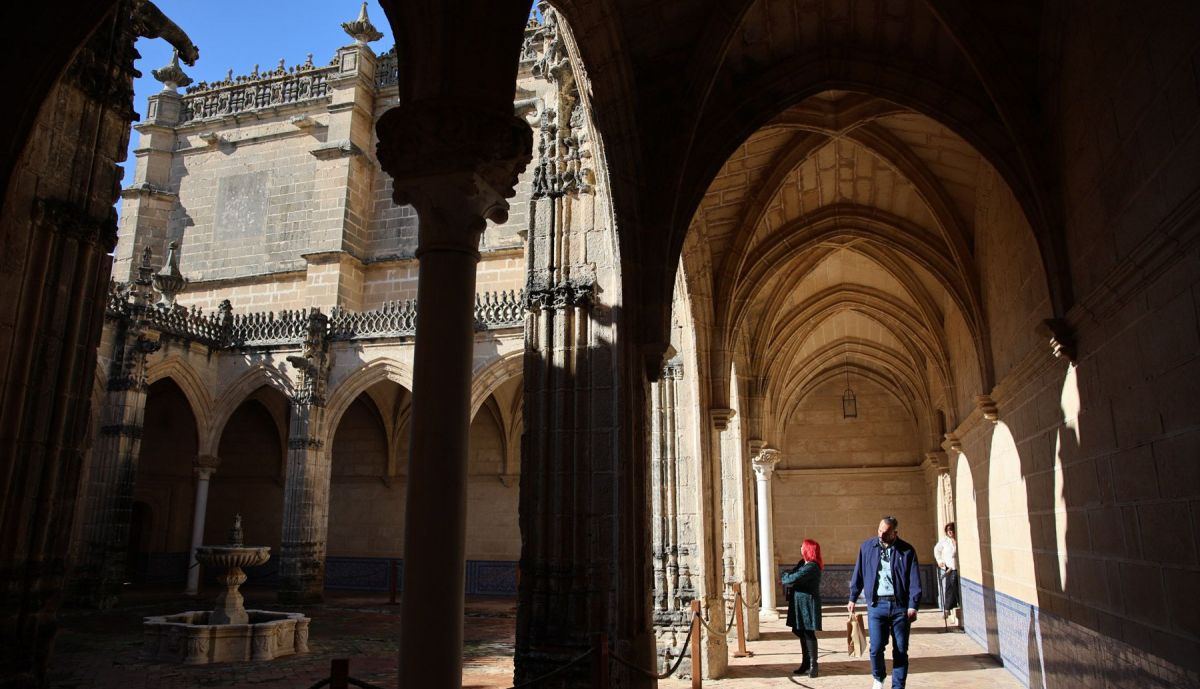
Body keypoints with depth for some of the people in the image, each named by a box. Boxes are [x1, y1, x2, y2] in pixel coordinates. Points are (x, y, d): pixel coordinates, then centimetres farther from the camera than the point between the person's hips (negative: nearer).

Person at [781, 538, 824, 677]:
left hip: (808, 604, -9)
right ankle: (805, 664, 20)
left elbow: (793, 579, -23)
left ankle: (813, 665, 2)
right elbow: (792, 575, 16)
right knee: (802, 634, 12)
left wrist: (786, 577, -2)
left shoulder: (811, 567, -20)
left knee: (809, 634, -5)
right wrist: (788, 578, -7)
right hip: (800, 604, 9)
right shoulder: (803, 563, 11)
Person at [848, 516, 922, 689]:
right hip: (876, 605, 0)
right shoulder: (867, 546, 5)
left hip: (900, 605, 0)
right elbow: (858, 574, 11)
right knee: (876, 648, -3)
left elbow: (915, 581, -2)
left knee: (901, 651, 5)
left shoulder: (907, 551, 0)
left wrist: (913, 605, -10)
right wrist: (852, 599, 11)